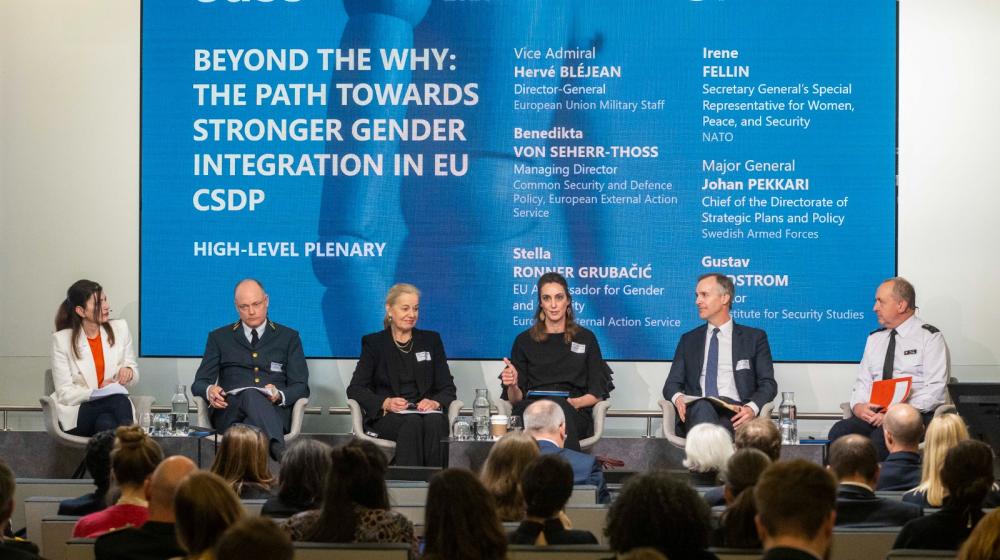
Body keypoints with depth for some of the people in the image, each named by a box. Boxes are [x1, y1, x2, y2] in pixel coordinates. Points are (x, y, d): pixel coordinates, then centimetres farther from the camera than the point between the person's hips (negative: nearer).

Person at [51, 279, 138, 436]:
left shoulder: (120, 329, 9)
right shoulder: (62, 339, -1)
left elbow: (135, 375, 16)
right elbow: (65, 393, -3)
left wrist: (129, 372, -9)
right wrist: (97, 393, -20)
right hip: (78, 412, -3)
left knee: (106, 424, -37)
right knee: (118, 400, -36)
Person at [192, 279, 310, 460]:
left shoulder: (289, 337, 19)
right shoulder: (219, 338, 21)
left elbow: (301, 387, 12)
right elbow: (199, 383, 16)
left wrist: (280, 396, -13)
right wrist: (209, 391, -11)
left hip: (275, 411, 1)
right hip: (229, 413, -1)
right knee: (251, 395, -39)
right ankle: (281, 452, -63)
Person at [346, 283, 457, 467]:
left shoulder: (431, 340, 18)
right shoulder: (374, 343, 13)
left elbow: (448, 388, 12)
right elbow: (355, 389, 3)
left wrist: (435, 402, -13)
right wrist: (385, 403, -16)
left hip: (425, 411, 2)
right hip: (385, 417, -2)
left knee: (435, 421, -35)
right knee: (412, 423, -36)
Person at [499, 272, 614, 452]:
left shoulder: (586, 338, 16)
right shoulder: (524, 340, 17)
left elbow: (597, 394, 11)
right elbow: (516, 399, 12)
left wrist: (573, 403, -10)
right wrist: (512, 385, -12)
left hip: (574, 413, -1)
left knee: (558, 407, -38)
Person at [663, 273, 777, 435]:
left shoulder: (754, 338, 16)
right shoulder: (688, 340, 24)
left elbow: (768, 383, 8)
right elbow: (672, 383, 18)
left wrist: (752, 408, -15)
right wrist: (678, 397, -9)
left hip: (734, 412, -2)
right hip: (695, 412, 2)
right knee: (702, 406, -39)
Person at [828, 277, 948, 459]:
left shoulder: (930, 337, 1)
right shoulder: (875, 338, 21)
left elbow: (935, 389, -8)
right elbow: (863, 381, 18)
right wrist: (859, 406, -6)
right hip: (872, 414, 5)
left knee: (881, 437, -36)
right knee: (839, 431, -26)